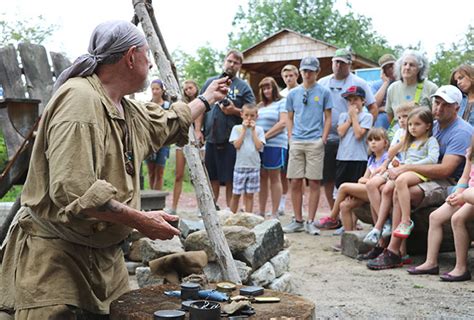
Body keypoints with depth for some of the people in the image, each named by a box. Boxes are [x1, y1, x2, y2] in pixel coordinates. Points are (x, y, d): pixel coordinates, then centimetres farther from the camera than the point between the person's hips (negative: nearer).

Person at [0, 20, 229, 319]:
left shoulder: (127, 109, 10)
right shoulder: (79, 99, -21)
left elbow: (167, 122, 33)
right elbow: (73, 191, -30)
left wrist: (207, 98, 44)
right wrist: (141, 220, -24)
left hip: (105, 255, 9)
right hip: (54, 259, -9)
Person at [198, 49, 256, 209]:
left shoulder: (243, 87, 4)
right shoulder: (210, 82, 12)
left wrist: (235, 111, -16)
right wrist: (198, 130, 3)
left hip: (232, 140, -3)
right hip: (211, 137, 3)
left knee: (230, 178, 2)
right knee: (212, 176, 10)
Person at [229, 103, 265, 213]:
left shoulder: (259, 129, 6)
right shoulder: (237, 128, 3)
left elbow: (259, 146, -7)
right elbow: (237, 145, -10)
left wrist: (253, 130, -6)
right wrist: (244, 129, -7)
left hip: (254, 166, 1)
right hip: (240, 166, -1)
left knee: (249, 194, 6)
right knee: (236, 194, 4)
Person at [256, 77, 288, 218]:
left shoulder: (282, 103, 3)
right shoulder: (260, 105, 22)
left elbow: (283, 123, -8)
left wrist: (266, 136, -13)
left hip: (275, 144, -6)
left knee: (274, 178, -1)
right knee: (262, 178, 6)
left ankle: (274, 214, 3)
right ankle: (261, 213, 10)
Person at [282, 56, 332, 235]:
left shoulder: (323, 92, 5)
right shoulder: (293, 94, 13)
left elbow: (328, 118, 5)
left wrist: (323, 139, -5)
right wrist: (291, 138, 5)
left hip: (315, 143, -3)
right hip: (296, 143, 3)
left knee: (314, 182, -2)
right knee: (295, 182, 2)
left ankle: (310, 222, 5)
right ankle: (298, 221, 12)